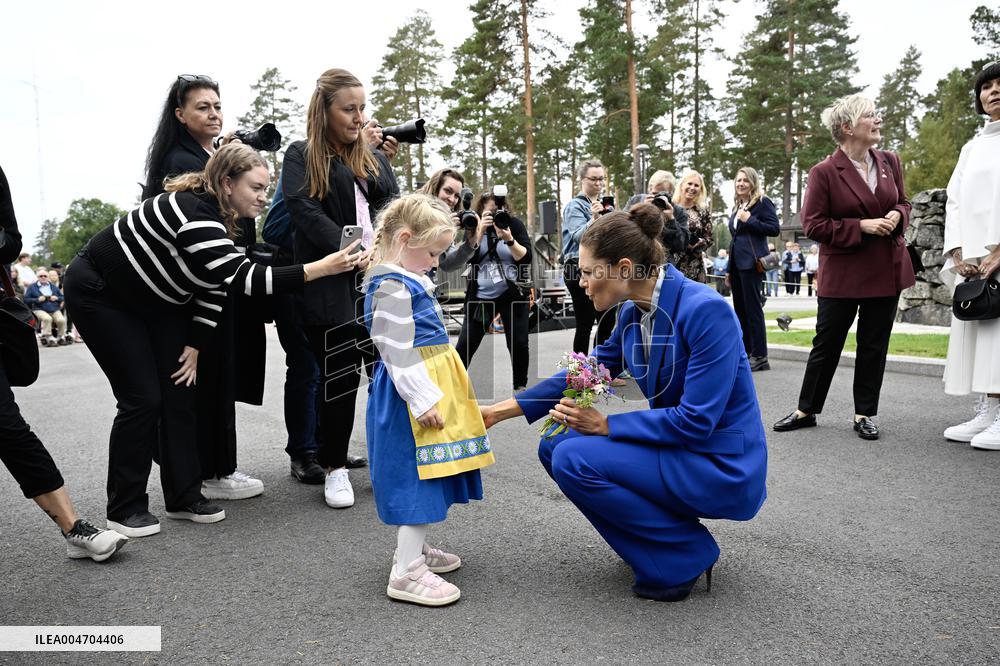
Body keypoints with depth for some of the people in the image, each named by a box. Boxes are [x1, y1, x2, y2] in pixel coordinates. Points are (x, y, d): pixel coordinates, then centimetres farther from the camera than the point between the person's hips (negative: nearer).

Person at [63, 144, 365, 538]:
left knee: (178, 394, 1)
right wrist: (320, 268, -45)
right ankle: (124, 509, 5)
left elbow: (217, 284, 0)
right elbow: (243, 280, -41)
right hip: (98, 294, -8)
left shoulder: (223, 220, -3)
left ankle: (184, 497, 10)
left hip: (151, 300, 8)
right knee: (143, 399, -10)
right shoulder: (194, 213, -33)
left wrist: (194, 345, -6)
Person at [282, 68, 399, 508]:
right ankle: (334, 468, 17)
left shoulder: (375, 159, 21)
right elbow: (303, 211, -8)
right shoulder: (301, 157, 7)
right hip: (332, 285, -4)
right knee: (339, 377, 0)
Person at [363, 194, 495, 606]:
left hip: (425, 390, 11)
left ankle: (413, 548, 31)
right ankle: (406, 572, -1)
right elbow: (399, 353, -22)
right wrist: (424, 400, -23)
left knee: (424, 475, 18)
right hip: (413, 394, -11)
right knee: (419, 477, -7)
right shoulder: (392, 285, -18)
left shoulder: (404, 280, 15)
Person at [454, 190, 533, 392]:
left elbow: (526, 258, -7)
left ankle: (520, 387, 18)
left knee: (519, 344, -1)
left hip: (512, 294, -1)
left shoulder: (514, 224, 0)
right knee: (465, 345, 0)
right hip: (481, 296, 1)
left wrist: (509, 239, -22)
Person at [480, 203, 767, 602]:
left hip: (722, 467, -8)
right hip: (678, 449, 8)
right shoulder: (633, 313, 0)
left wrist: (605, 425, -19)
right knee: (555, 445, 2)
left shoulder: (706, 310, -23)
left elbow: (697, 420, -25)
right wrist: (499, 411, 7)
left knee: (573, 460, -19)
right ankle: (657, 541, 11)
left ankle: (686, 555, -3)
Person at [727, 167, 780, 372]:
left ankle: (760, 356, -4)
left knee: (752, 307, -8)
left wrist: (749, 220, -16)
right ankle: (745, 352, 17)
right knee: (740, 308, 10)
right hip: (736, 261, 8)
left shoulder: (762, 202, -3)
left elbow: (774, 229, -11)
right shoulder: (736, 207, 20)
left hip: (751, 262, -8)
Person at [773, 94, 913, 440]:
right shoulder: (825, 172, -11)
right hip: (842, 273, -5)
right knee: (826, 344, 4)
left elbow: (903, 203, 18)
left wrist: (897, 217, -5)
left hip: (886, 270, 5)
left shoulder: (890, 162, 6)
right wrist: (862, 226, -18)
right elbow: (813, 225, -11)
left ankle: (865, 414, 22)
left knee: (874, 346, 10)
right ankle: (806, 410, 19)